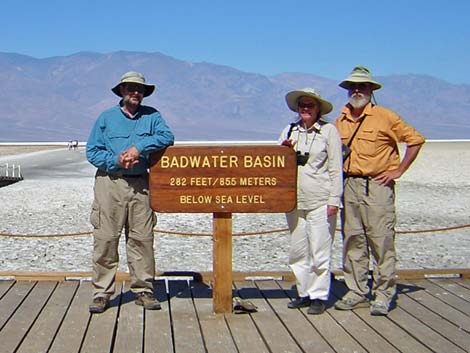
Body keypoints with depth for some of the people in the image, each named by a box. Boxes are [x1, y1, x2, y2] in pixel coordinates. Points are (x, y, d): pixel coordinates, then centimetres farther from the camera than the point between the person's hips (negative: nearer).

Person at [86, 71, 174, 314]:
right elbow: (92, 151, 5)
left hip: (140, 184, 1)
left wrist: (139, 147, -16)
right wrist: (115, 160, -11)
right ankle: (102, 292, 3)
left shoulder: (151, 116, 11)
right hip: (110, 182, -1)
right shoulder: (106, 118, 9)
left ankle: (143, 290, 10)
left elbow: (167, 137, -6)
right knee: (106, 238, -4)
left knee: (142, 238, 1)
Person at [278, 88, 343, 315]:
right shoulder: (289, 131, 13)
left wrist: (334, 200, -8)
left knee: (319, 251, -3)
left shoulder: (329, 131, 1)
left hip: (320, 201, -5)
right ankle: (304, 293, 18)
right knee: (297, 251, 8)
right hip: (294, 200, 5)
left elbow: (336, 168, -2)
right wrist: (283, 150, -5)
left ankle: (319, 296, 5)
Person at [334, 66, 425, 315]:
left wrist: (398, 171, -3)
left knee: (381, 241, -5)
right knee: (352, 241, 8)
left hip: (377, 186, -5)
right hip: (349, 186, 5)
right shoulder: (340, 121, 13)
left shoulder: (384, 117, -2)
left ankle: (383, 296, 1)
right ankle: (357, 293, 17)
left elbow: (415, 140, 0)